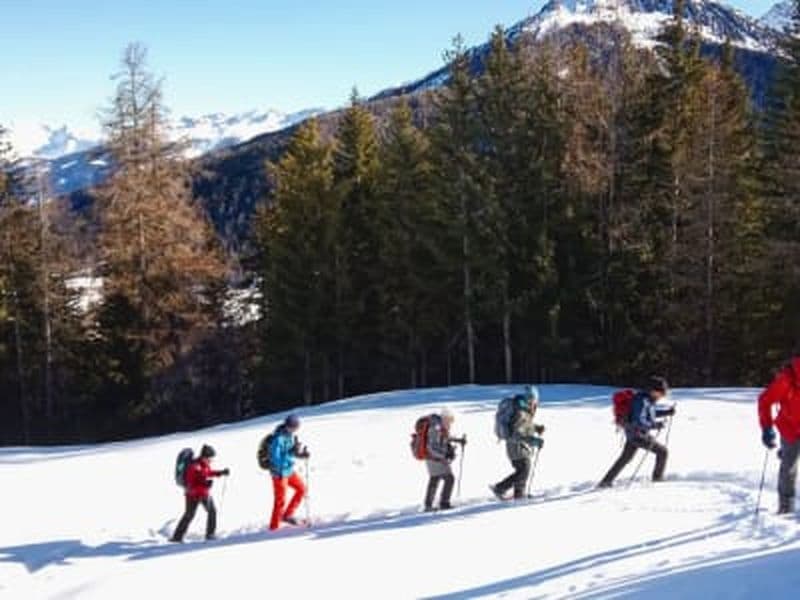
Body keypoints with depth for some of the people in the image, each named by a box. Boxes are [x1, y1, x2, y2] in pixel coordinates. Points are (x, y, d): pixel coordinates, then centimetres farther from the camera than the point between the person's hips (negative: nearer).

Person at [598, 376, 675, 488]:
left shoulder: (648, 399, 5)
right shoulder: (642, 401, -24)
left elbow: (653, 412, 23)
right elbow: (639, 421, -30)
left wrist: (668, 411, 13)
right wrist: (655, 425, -29)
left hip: (632, 434, 10)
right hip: (638, 435, -10)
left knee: (625, 458, 20)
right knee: (662, 451, -3)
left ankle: (606, 481, 27)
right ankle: (658, 478, 9)